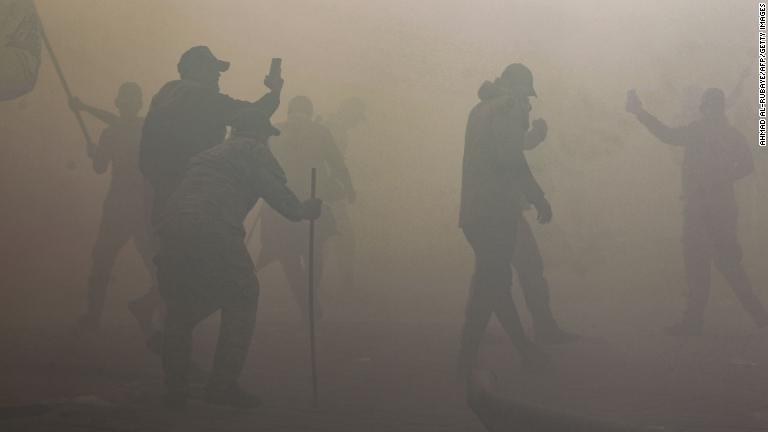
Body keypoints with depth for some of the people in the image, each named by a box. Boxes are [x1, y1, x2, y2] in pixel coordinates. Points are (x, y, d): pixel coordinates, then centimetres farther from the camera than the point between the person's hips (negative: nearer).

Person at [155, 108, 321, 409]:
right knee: (240, 301, 10)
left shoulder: (208, 154, 33)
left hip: (170, 229, 7)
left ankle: (174, 390, 21)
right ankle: (223, 385, 6)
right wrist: (302, 211, 15)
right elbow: (276, 190, 0)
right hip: (214, 232, -7)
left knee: (180, 309, 20)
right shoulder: (253, 149, 12)